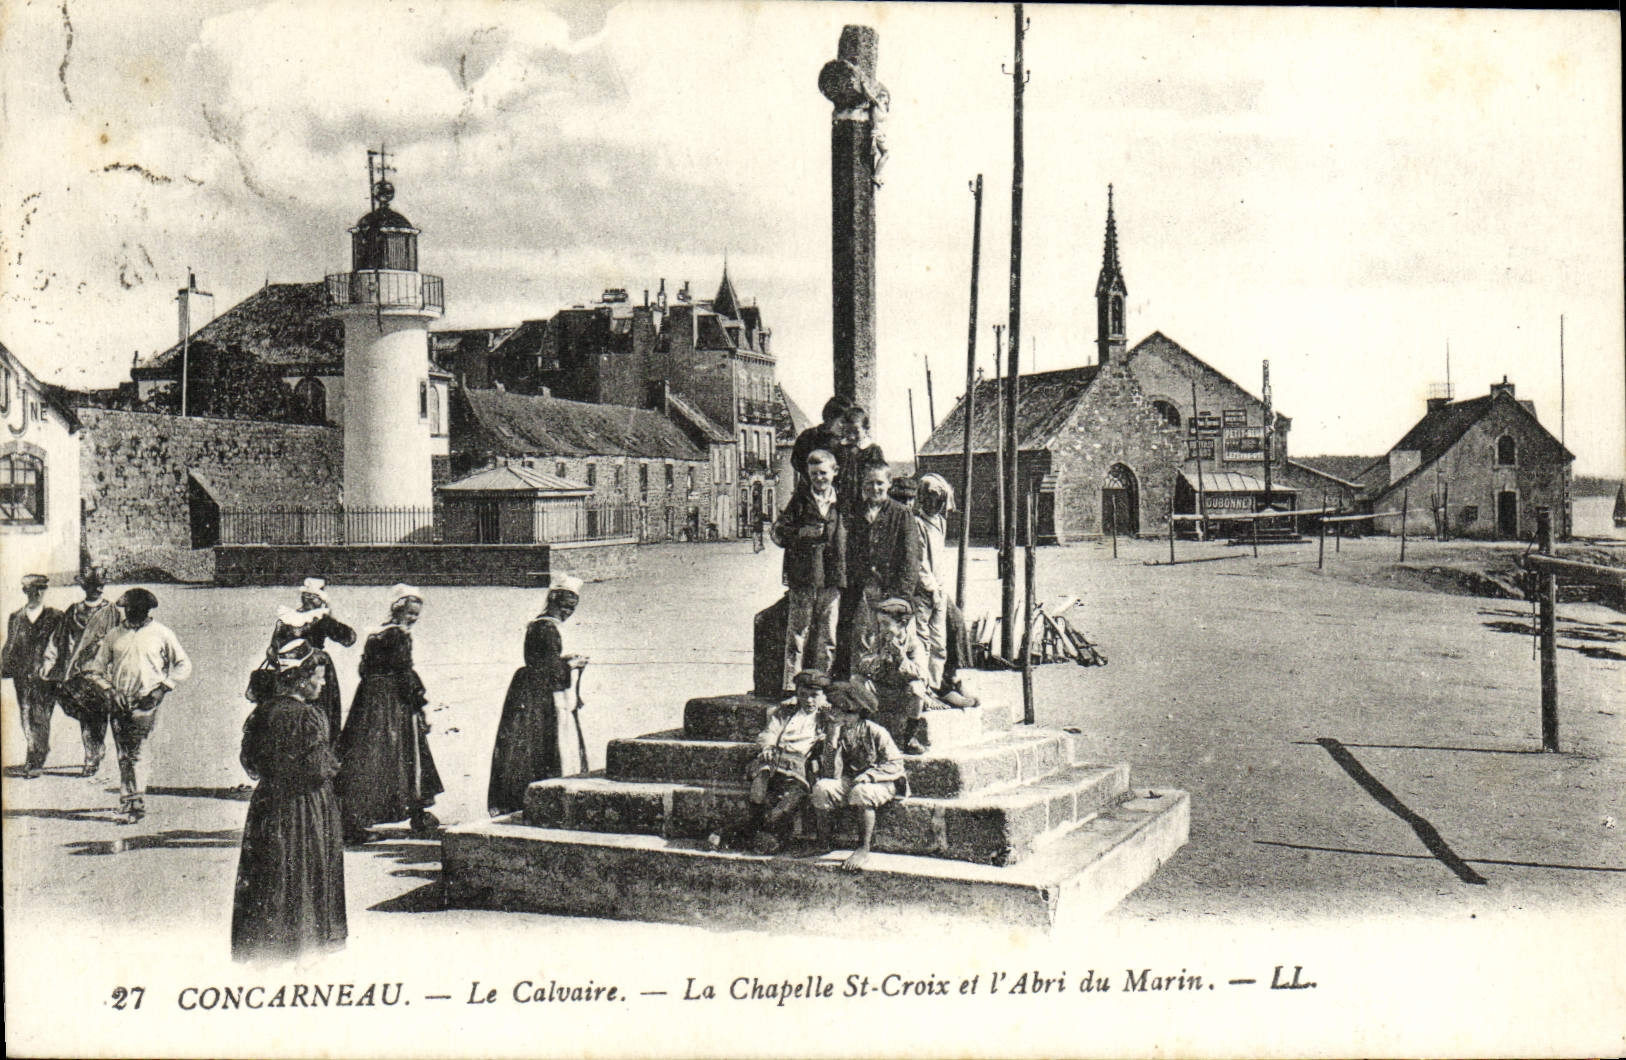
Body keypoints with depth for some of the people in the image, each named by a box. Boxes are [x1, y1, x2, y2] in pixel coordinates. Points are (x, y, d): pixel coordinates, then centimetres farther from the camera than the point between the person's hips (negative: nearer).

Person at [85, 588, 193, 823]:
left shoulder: (160, 633, 3)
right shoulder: (115, 635, 11)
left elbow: (184, 665, 8)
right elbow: (96, 667, 17)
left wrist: (162, 688, -4)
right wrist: (109, 689, 1)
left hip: (146, 701, -4)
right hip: (119, 702, 4)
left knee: (136, 752, -15)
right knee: (123, 755, 4)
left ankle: (136, 803, -14)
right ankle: (127, 805, 9)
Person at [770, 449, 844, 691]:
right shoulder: (799, 500, 6)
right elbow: (779, 533, -2)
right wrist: (810, 533, -14)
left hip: (831, 582, 2)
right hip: (802, 580, -1)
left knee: (827, 641, 5)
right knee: (797, 637, 0)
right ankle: (791, 689, 4)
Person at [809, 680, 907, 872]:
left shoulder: (875, 733, -13)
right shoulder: (836, 732, -2)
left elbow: (895, 765, -11)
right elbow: (832, 774, -10)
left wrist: (869, 775, -24)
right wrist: (832, 739, -20)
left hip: (880, 784, -4)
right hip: (848, 781, 4)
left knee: (861, 792, -38)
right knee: (822, 787, -25)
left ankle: (864, 850, -25)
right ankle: (823, 843, -9)